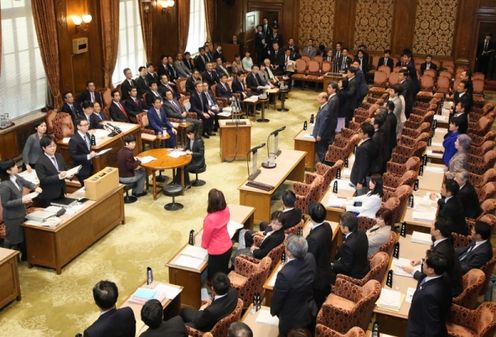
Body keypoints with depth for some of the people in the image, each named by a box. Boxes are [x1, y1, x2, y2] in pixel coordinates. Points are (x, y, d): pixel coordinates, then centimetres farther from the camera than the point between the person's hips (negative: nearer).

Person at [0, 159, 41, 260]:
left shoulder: (16, 177, -5)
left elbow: (27, 183, 13)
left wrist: (35, 188, -7)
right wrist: (22, 200, -29)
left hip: (21, 213, 8)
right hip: (12, 217, -8)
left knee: (23, 236, 22)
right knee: (12, 239, 7)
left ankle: (25, 256, 40)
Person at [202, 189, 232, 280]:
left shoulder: (210, 219, -34)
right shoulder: (226, 210, -14)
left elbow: (206, 235, -14)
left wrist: (204, 245, 3)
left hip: (217, 251, -7)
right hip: (227, 246, 7)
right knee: (223, 271, 25)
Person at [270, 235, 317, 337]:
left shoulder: (285, 274, -41)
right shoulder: (310, 258, -21)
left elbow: (277, 298, -21)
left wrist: (273, 311, -2)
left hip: (292, 318, -6)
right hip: (310, 311, 6)